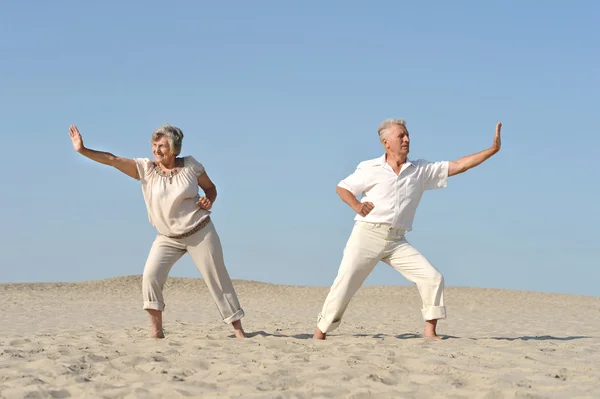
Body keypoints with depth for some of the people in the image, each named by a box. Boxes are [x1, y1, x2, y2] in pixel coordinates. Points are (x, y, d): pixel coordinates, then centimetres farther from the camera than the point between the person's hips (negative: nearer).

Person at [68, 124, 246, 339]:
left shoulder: (190, 165, -7)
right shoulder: (145, 168, -6)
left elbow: (210, 187, 8)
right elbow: (112, 160, -14)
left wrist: (209, 200, -14)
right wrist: (83, 150, -24)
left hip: (200, 232, -2)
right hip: (167, 238, 2)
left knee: (217, 279, 1)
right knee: (150, 276, -17)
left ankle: (238, 329, 11)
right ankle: (156, 331, -10)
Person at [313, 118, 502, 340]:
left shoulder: (421, 170, 8)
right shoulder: (370, 169, 2)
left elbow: (458, 166, 5)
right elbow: (341, 188, 10)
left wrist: (492, 150, -2)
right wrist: (357, 206, -9)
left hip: (397, 241, 3)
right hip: (367, 235, -3)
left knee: (432, 277, -7)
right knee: (345, 284, -7)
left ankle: (430, 331, 0)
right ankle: (320, 332, 3)